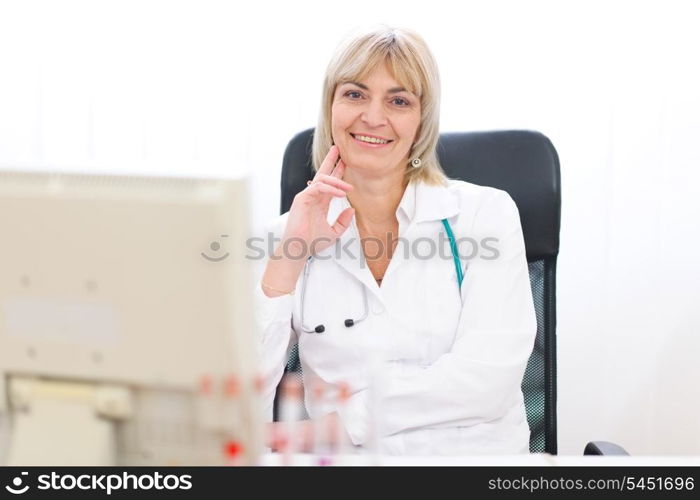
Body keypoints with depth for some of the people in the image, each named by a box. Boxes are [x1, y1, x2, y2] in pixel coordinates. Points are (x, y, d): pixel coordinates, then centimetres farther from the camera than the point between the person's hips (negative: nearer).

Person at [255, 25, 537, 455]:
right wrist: (289, 256, -9)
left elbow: (488, 381, -11)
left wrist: (342, 409, -8)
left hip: (474, 453, 0)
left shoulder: (487, 214, 1)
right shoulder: (293, 233, 6)